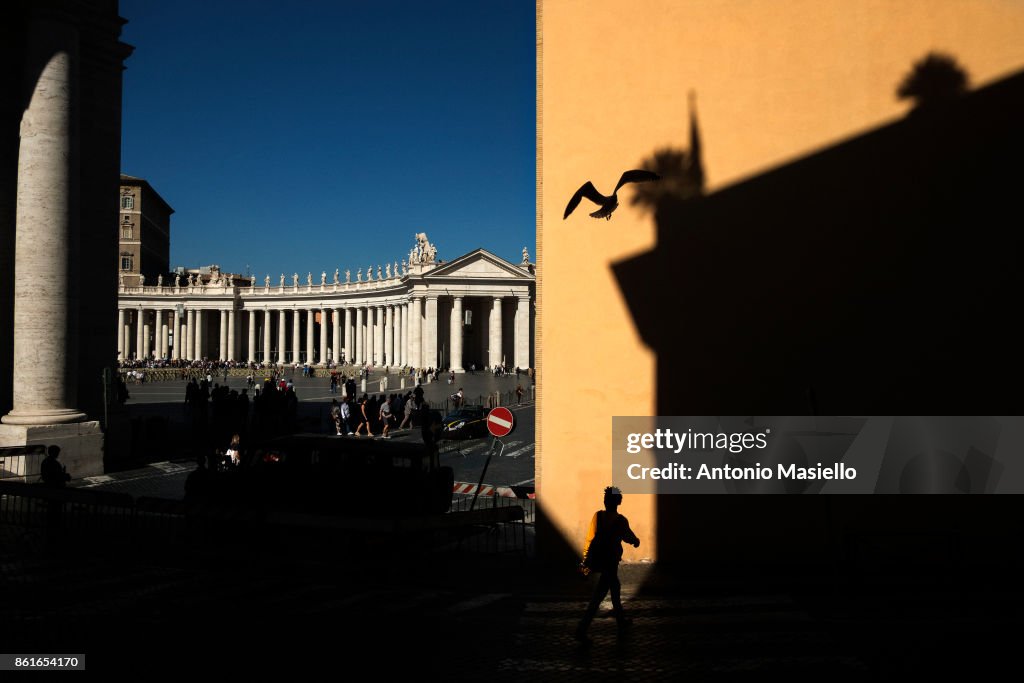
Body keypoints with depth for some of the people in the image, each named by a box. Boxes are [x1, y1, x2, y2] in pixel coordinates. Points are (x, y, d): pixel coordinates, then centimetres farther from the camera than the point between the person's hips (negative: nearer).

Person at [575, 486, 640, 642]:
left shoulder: (597, 515, -4)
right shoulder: (620, 521, -14)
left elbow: (589, 538, -1)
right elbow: (629, 537, 3)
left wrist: (586, 561, 8)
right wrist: (636, 542, 27)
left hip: (597, 559, 6)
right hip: (610, 562, -6)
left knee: (615, 586, 27)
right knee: (598, 596, -2)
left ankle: (620, 619, 45)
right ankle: (581, 629, -8)